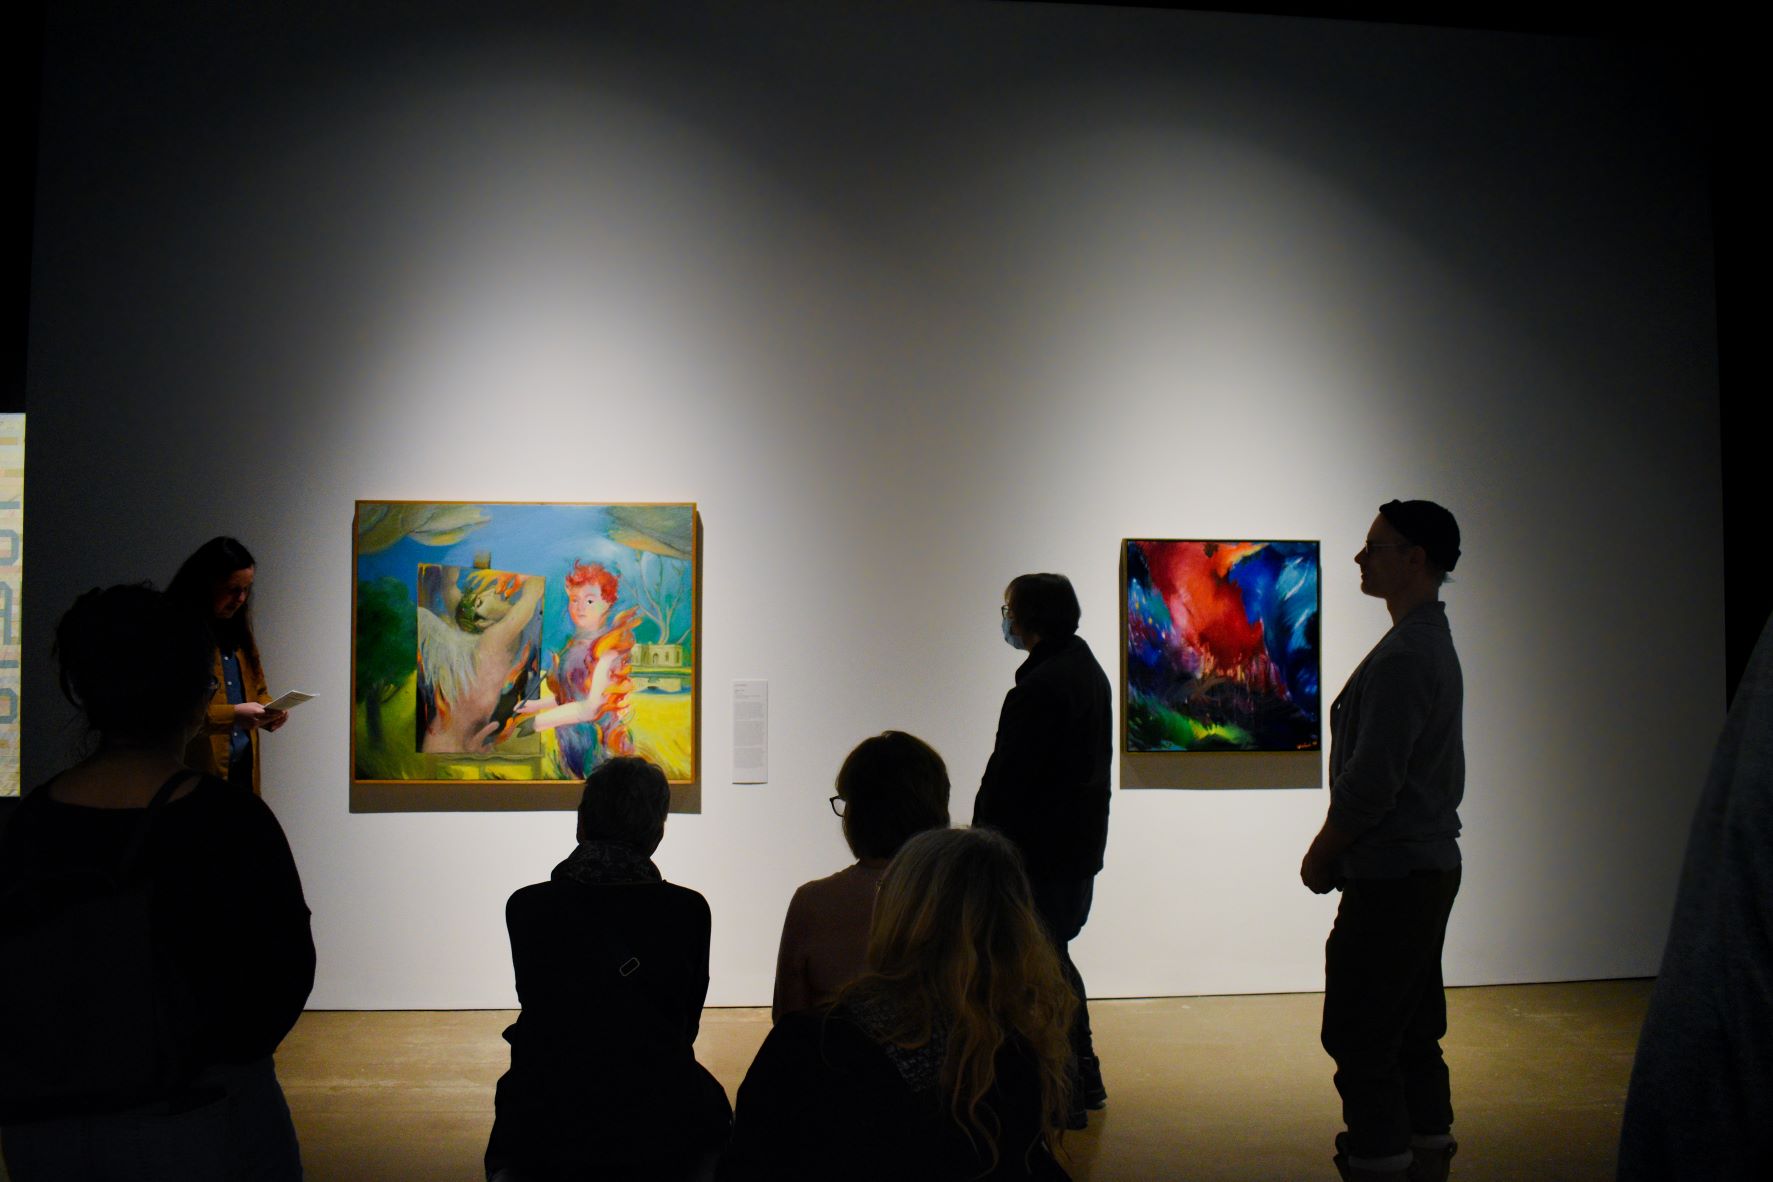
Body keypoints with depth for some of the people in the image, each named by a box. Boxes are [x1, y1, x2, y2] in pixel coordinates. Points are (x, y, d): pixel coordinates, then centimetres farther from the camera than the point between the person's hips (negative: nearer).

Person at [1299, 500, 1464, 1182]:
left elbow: (1370, 782, -23)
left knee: (1360, 1043, -4)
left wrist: (1320, 857, -7)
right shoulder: (1436, 645, 14)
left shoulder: (1402, 656, -19)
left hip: (1391, 879, -10)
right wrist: (1338, 850, 15)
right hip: (1431, 864, 10)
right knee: (1415, 1038, 16)